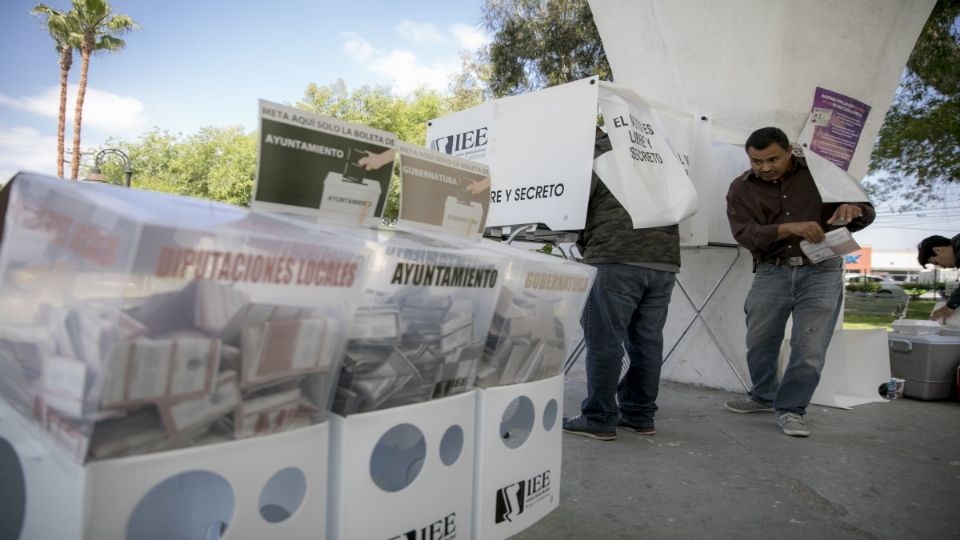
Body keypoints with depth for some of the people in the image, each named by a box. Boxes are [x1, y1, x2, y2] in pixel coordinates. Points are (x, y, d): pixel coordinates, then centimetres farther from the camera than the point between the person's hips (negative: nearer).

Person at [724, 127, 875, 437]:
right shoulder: (741, 188, 2)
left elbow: (867, 213, 8)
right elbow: (744, 233, -12)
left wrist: (853, 209, -17)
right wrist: (788, 228, -28)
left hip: (821, 272, -1)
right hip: (771, 273, 1)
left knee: (810, 350, -4)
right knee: (759, 343, 11)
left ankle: (790, 408, 16)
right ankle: (764, 396, 36)